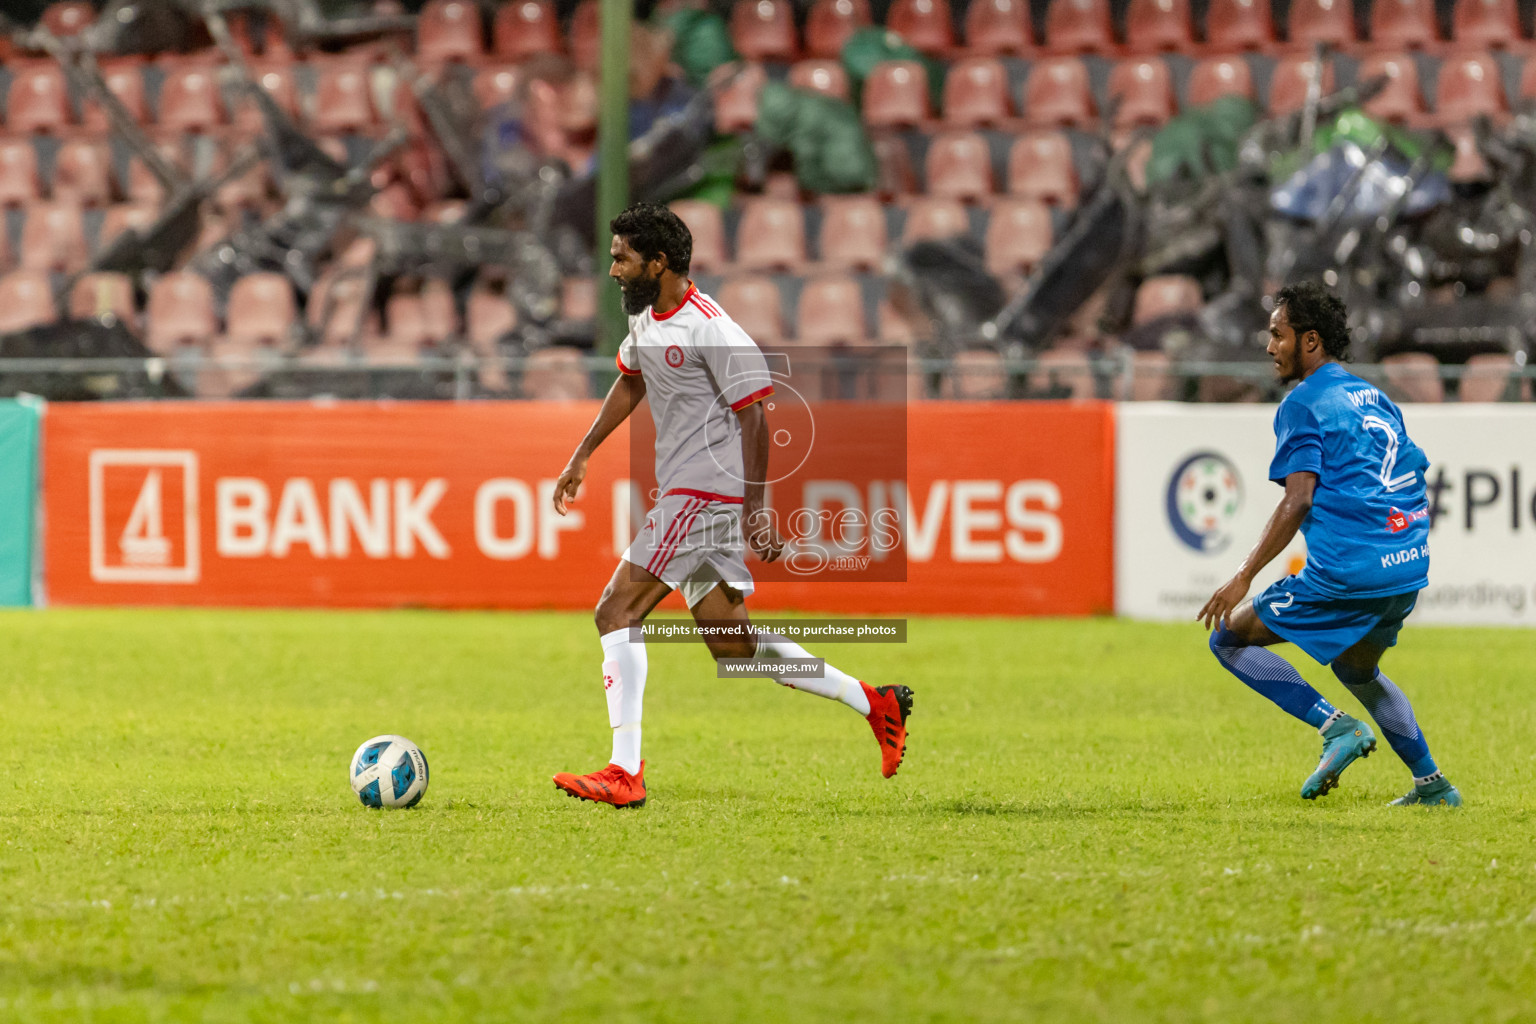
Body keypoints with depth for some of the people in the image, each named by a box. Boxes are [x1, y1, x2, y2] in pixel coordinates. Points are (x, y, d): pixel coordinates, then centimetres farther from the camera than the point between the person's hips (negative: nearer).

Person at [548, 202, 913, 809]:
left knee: (617, 611, -15)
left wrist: (754, 509, -20)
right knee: (732, 644, 10)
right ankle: (873, 704, 18)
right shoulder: (646, 318, 12)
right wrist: (582, 456, 27)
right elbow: (630, 384, 30)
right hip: (680, 492, 10)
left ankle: (625, 773, -17)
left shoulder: (711, 331, -16)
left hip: (706, 491, -10)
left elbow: (753, 417, -16)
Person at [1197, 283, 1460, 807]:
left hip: (1347, 575, -9)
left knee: (1229, 639, 3)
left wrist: (1244, 578, -16)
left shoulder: (1303, 404, -5)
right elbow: (1414, 475, 21)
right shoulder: (1374, 397, 19)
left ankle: (1337, 727, -10)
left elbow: (1298, 500, -14)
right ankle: (1432, 783, 25)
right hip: (1409, 571, 9)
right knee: (1356, 668, 32)